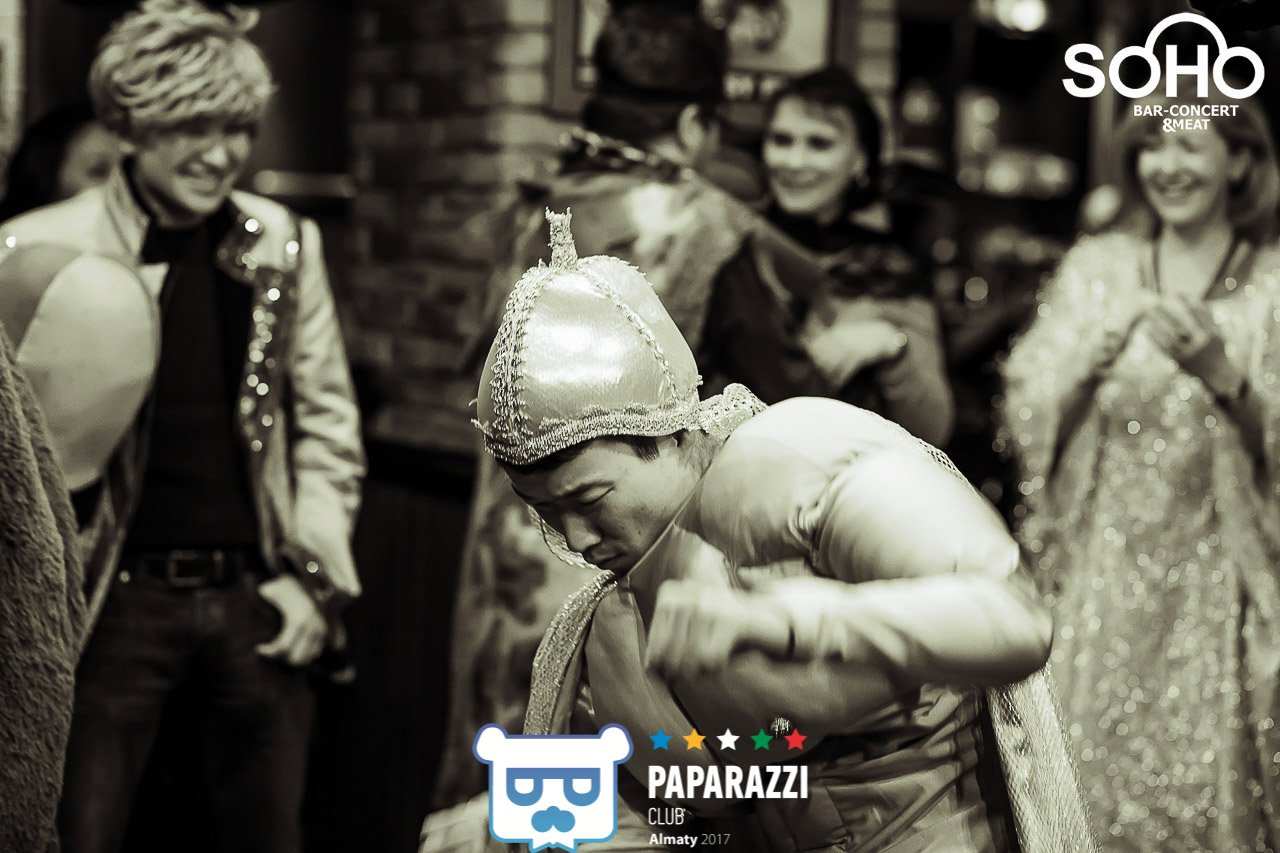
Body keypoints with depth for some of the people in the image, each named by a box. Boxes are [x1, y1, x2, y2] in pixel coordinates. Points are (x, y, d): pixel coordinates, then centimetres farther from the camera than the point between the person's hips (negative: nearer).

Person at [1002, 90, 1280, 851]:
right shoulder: (1095, 267, 7)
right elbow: (1029, 417, 2)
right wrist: (1099, 348, -13)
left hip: (1215, 579, -1)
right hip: (1101, 568, 2)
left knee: (1201, 785, -2)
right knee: (1088, 776, 1)